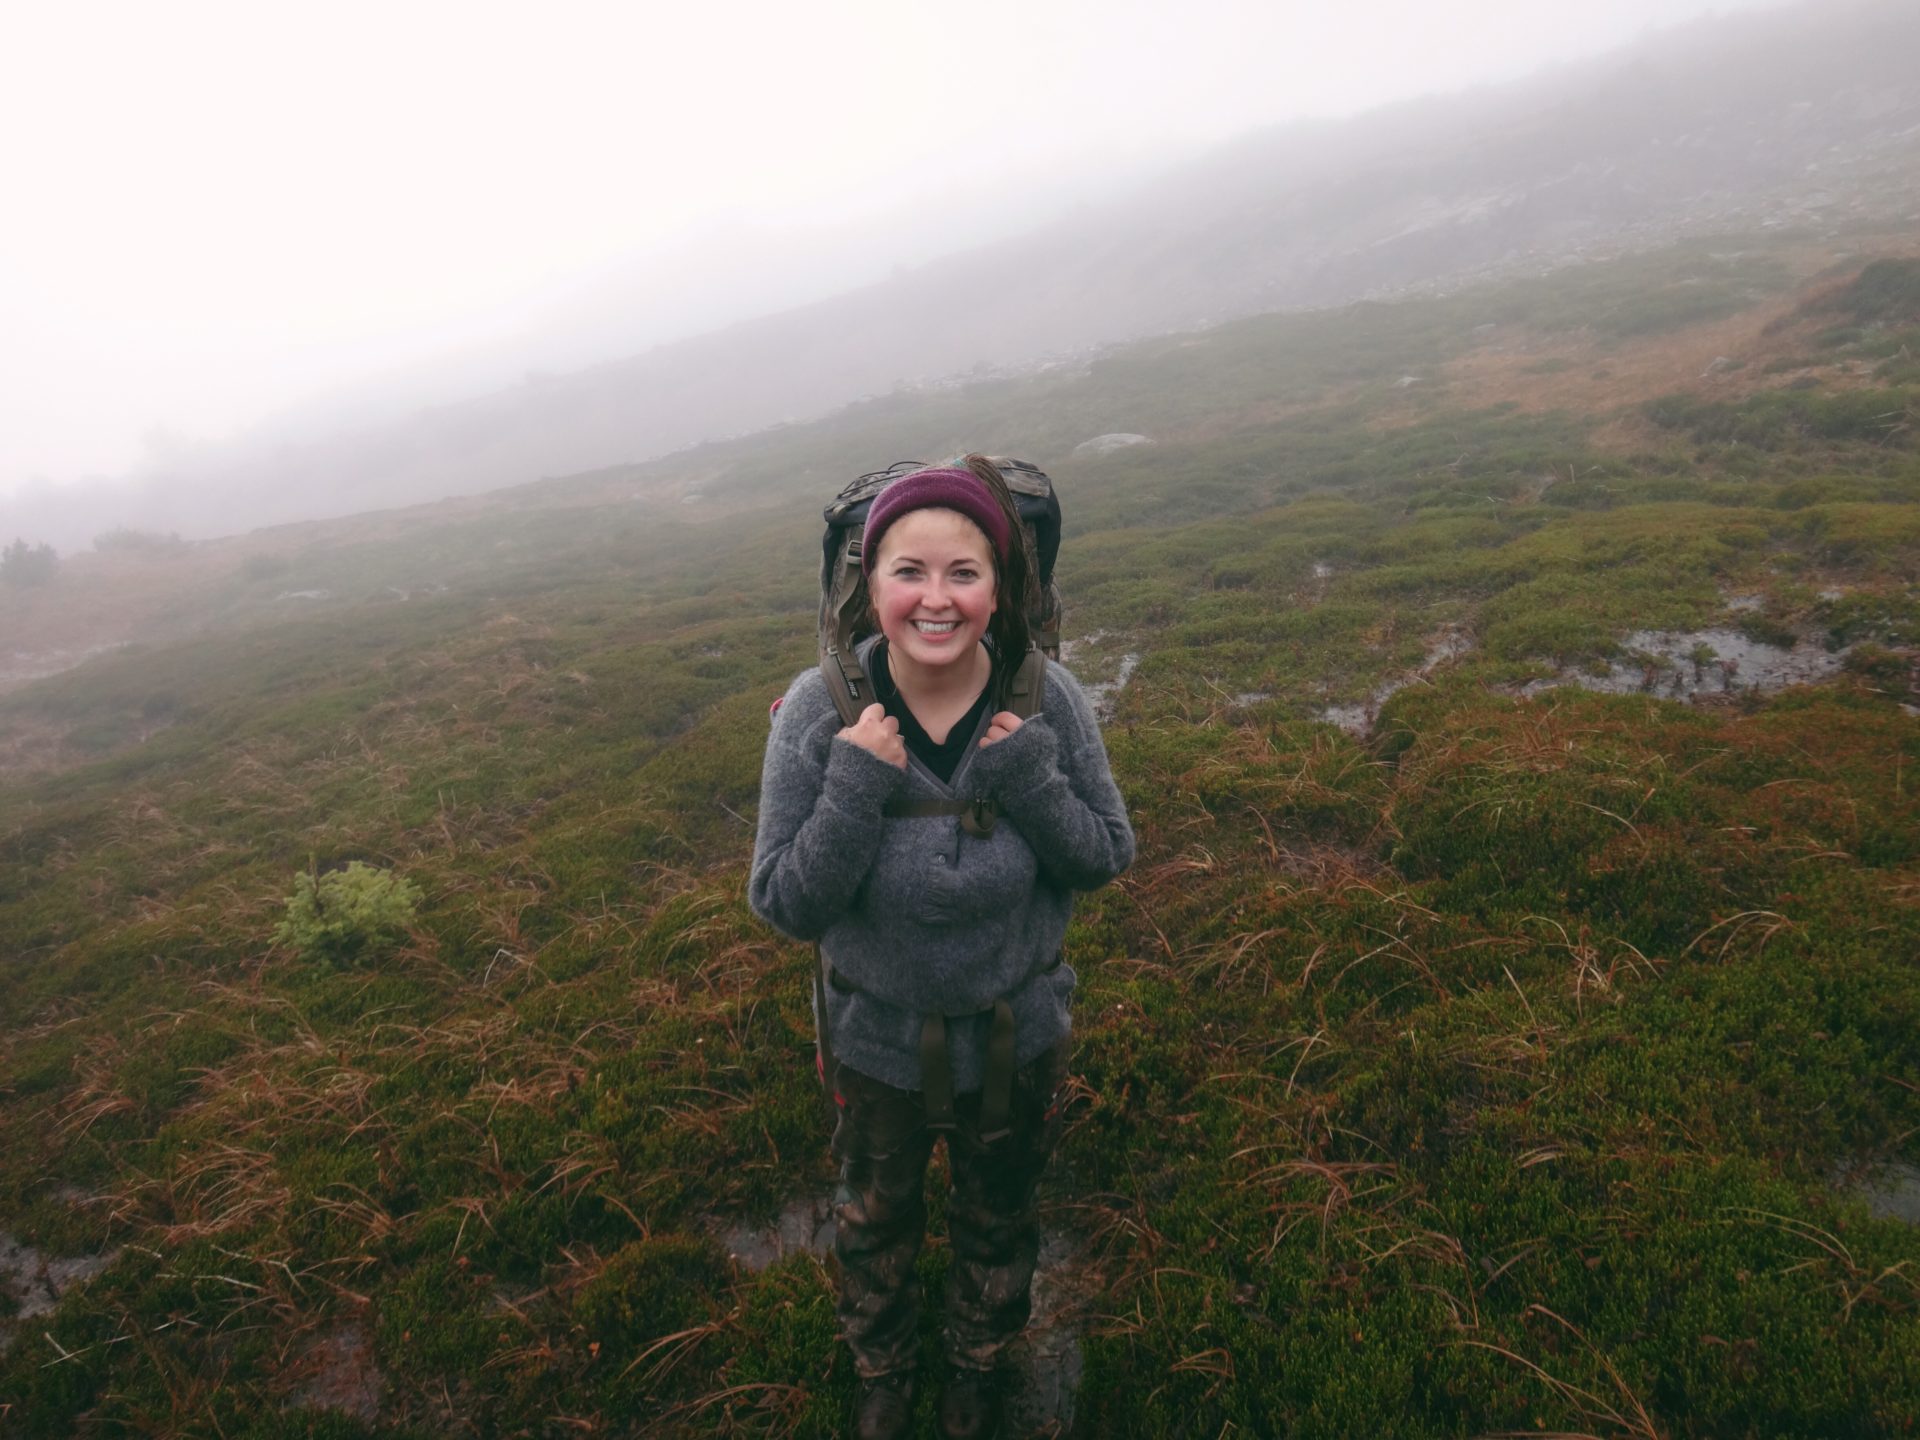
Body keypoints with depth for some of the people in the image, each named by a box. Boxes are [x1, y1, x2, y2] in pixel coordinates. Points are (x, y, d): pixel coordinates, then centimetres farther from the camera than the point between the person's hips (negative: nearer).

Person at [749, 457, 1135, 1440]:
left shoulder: (1047, 701, -22)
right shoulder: (819, 714, -24)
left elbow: (1108, 857, -12)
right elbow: (783, 906, -20)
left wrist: (1027, 775, -30)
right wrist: (856, 787, -35)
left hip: (1016, 1031, 1)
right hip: (876, 1036, 0)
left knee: (998, 1218, 29)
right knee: (875, 1220, 28)